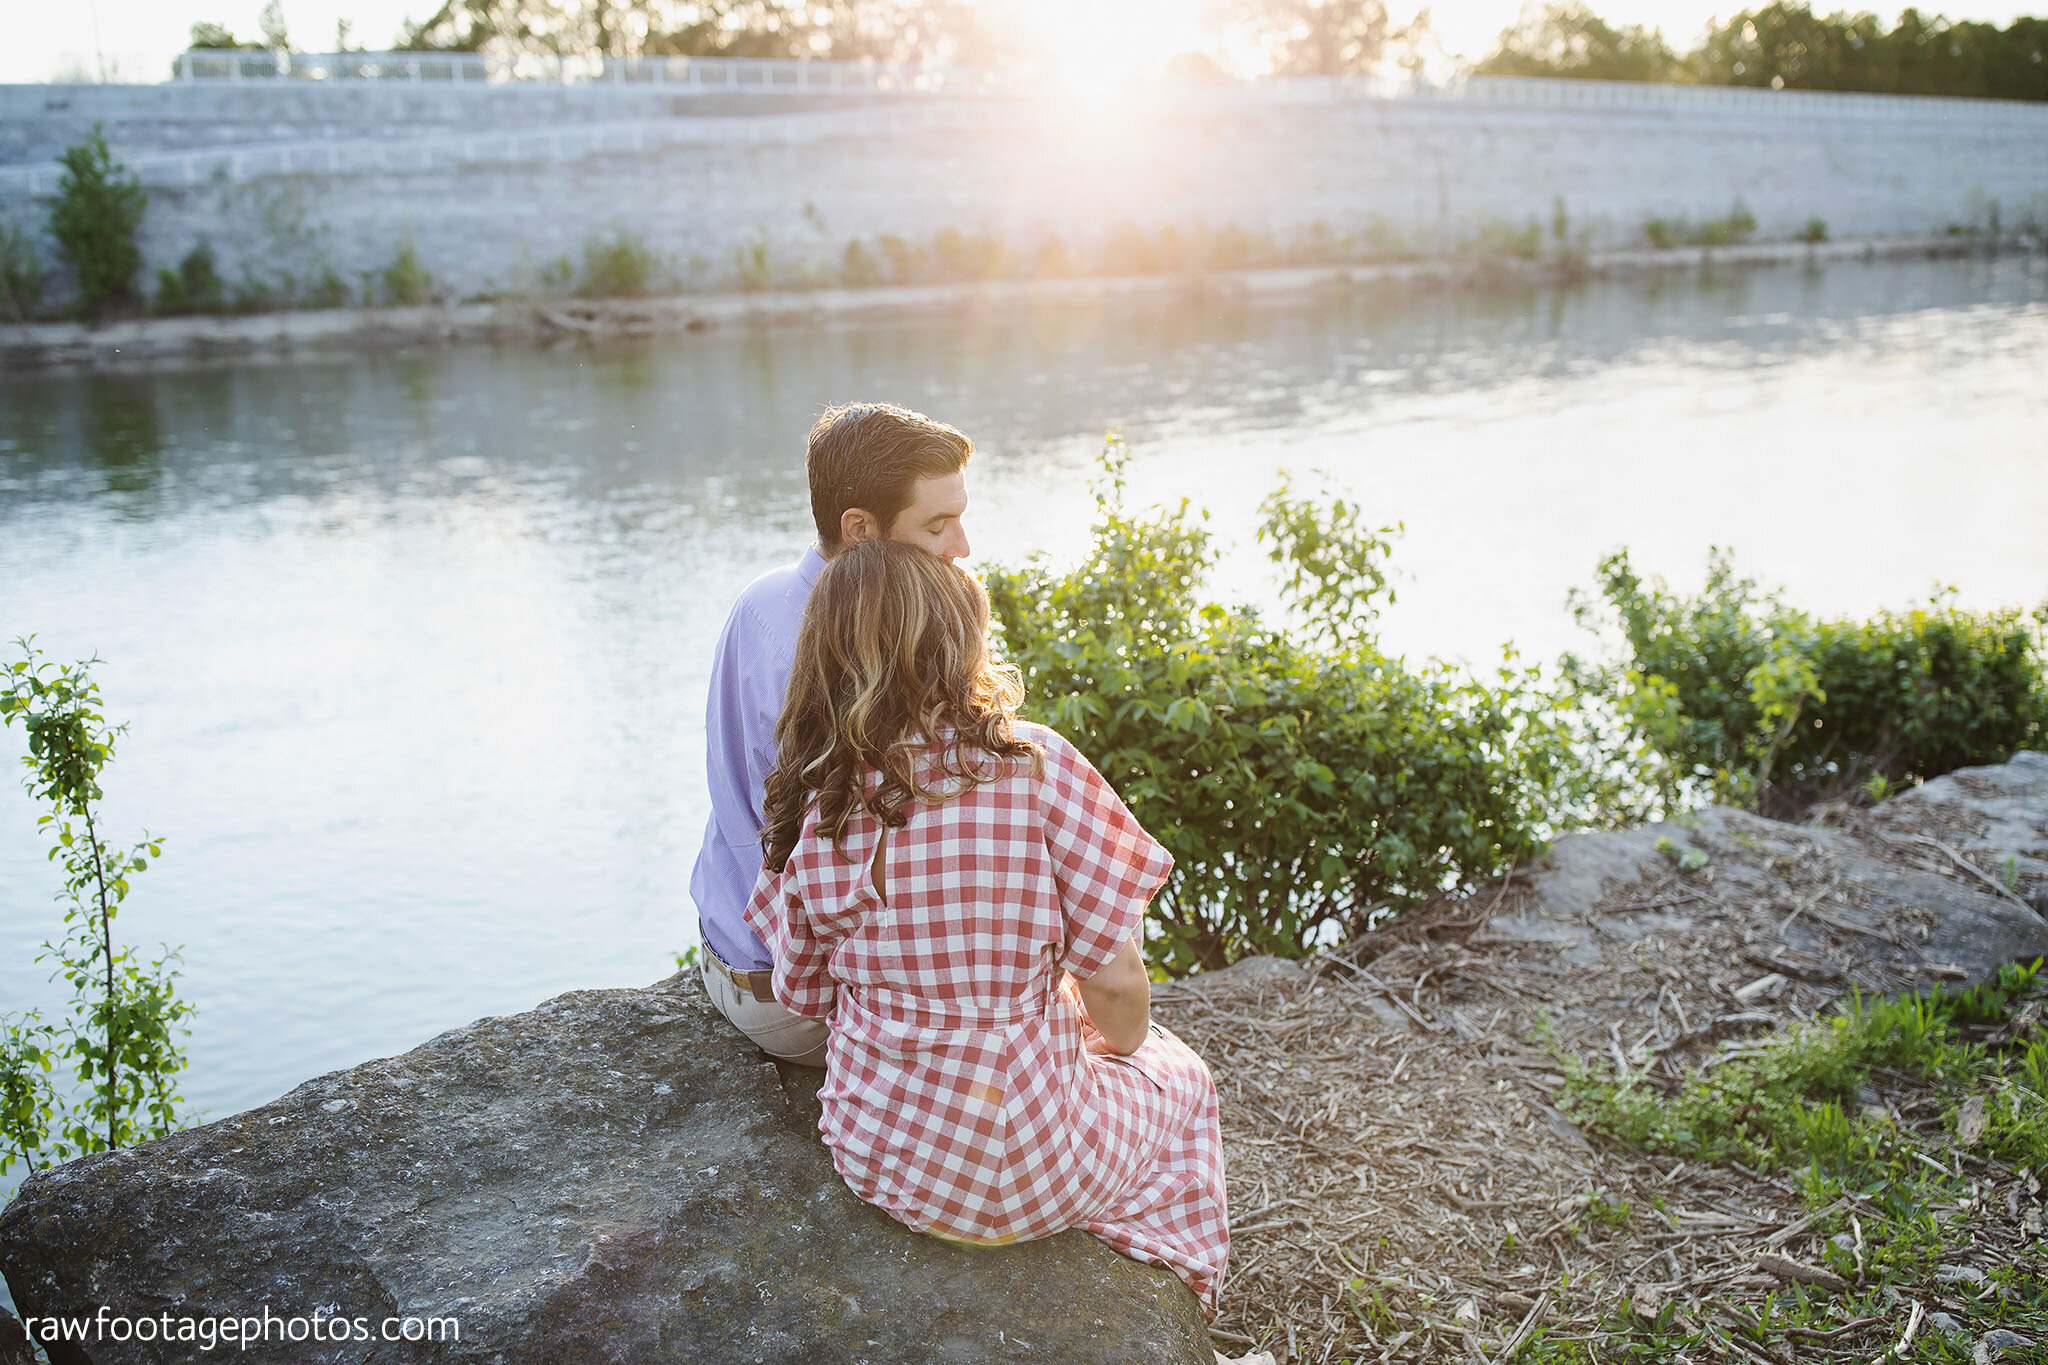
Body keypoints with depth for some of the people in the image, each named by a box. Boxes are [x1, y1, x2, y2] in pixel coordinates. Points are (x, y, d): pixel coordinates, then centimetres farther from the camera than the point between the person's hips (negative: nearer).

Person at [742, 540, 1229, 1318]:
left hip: (874, 1158, 4)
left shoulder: (813, 807, -10)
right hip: (1025, 1175, -4)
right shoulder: (1036, 767, -21)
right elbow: (1115, 988, -16)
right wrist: (1123, 1040, 7)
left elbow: (804, 997, 2)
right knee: (1179, 1079, 28)